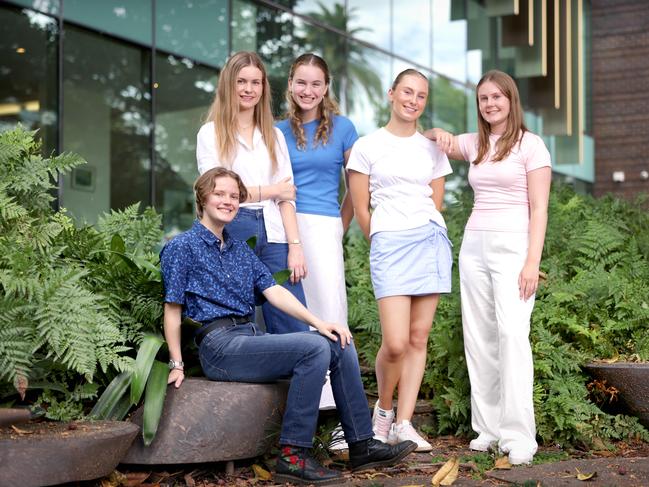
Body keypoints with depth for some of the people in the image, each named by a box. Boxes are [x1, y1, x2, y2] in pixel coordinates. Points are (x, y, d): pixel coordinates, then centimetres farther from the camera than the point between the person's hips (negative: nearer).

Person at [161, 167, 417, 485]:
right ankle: (292, 456, -24)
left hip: (252, 337, 8)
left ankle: (361, 445, -3)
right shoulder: (182, 247, 1)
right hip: (221, 345, -8)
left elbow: (273, 291, 12)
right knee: (314, 348, -25)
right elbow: (172, 310, -2)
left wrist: (317, 322, -1)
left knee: (340, 344, -5)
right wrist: (177, 365, -8)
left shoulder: (240, 250, 21)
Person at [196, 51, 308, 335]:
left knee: (296, 331, -6)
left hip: (272, 234, 3)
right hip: (232, 232, -3)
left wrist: (295, 246, -1)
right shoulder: (211, 133, 8)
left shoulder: (274, 136, 20)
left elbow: (286, 197, 12)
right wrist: (269, 191, 3)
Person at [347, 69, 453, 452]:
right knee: (395, 343, -12)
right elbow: (361, 209, 4)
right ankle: (384, 409, 15)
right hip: (389, 245, -3)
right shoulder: (366, 147, 3)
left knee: (418, 338, 2)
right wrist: (384, 244, 8)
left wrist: (425, 235, 9)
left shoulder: (432, 149, 13)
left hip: (431, 241, 4)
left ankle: (403, 424, 9)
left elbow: (435, 204, 17)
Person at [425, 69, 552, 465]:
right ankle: (488, 428, 10)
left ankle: (518, 434, -15)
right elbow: (431, 141, 29)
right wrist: (439, 134, 5)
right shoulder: (474, 144, 14)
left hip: (513, 245, -6)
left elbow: (539, 209, -5)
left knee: (512, 333, -17)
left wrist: (533, 261, -14)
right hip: (474, 244, 6)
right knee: (479, 338, 3)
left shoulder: (531, 144, -1)